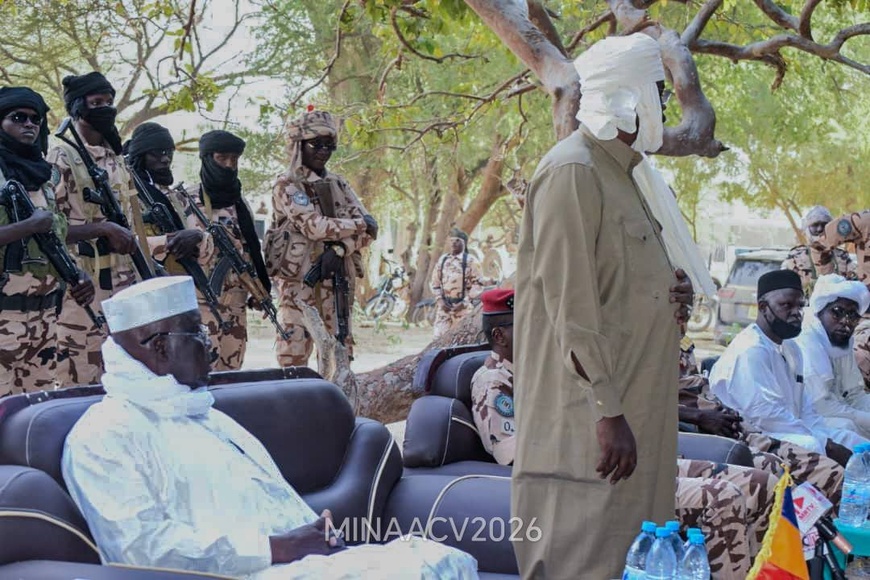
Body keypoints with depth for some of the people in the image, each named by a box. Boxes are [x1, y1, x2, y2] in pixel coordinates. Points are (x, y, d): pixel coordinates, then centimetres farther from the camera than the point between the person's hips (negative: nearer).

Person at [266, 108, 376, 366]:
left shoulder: (338, 183, 15)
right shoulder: (287, 185, -2)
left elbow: (369, 231, 5)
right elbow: (315, 227, -16)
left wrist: (339, 249, -13)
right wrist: (360, 225, -6)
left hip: (338, 279, 6)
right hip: (299, 280, -5)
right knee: (294, 355, -6)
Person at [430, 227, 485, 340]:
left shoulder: (470, 261, -3)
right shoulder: (442, 260, 10)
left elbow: (478, 284, -5)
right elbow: (435, 283, 14)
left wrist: (465, 302, -11)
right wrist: (440, 300, 0)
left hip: (462, 307, -4)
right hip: (444, 306, 4)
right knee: (439, 336, -4)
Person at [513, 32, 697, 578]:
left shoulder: (623, 172, 17)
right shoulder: (572, 172, -14)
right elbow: (571, 306, -20)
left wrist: (672, 292, 4)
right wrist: (607, 411, -22)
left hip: (635, 405, 10)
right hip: (587, 415, -10)